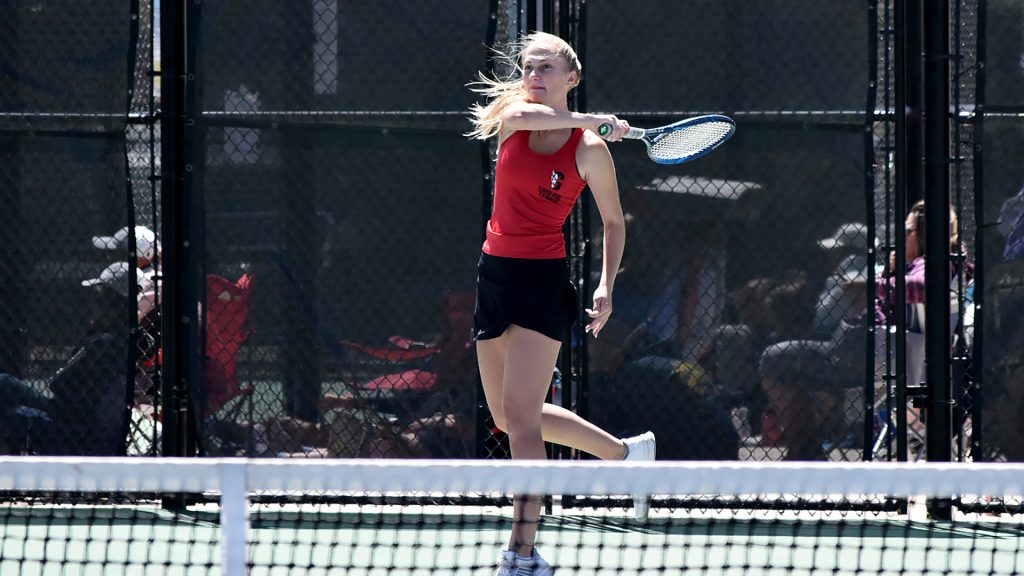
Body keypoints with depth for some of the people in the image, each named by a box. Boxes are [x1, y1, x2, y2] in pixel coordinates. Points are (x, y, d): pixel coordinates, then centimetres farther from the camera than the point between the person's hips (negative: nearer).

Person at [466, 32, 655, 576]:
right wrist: (592, 119, -21)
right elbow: (526, 111, -22)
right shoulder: (512, 118, 4)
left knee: (520, 413, -14)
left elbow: (613, 221, 5)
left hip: (543, 282, -6)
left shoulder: (590, 149, -5)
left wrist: (606, 287, -7)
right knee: (508, 418, 14)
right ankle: (628, 452, 33)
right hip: (495, 273, 6)